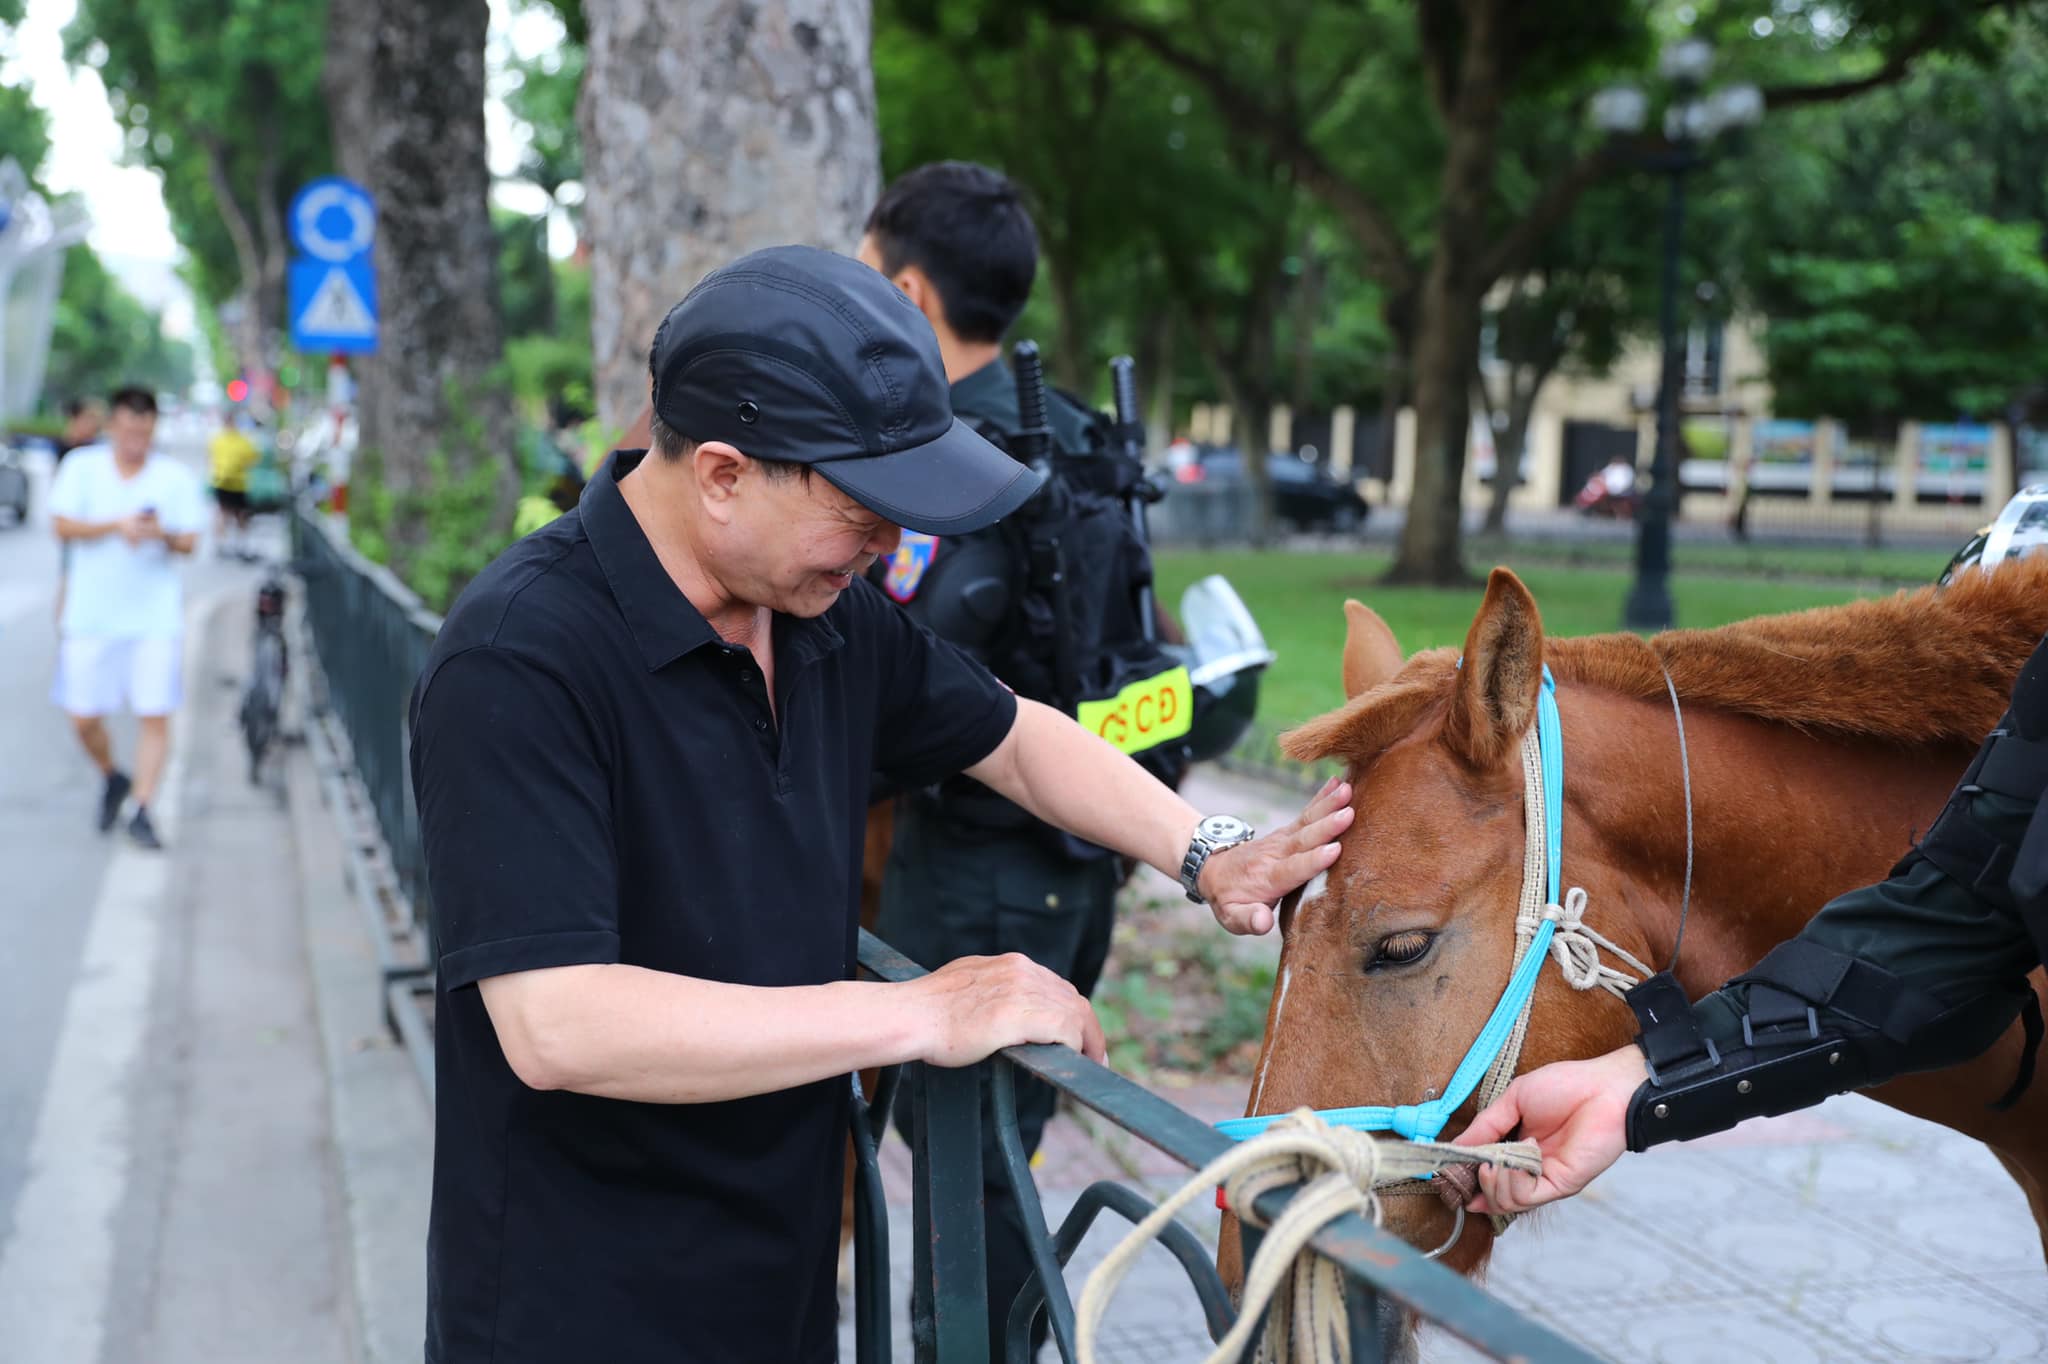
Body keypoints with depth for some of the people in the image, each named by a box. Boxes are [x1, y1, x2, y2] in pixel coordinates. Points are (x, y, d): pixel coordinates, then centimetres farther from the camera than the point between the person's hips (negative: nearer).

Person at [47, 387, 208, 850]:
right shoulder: (81, 466, 4)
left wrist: (163, 534, -23)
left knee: (155, 716, -9)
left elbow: (190, 542, -1)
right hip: (90, 616, 1)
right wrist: (117, 525, -20)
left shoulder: (177, 477, 4)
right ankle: (112, 779, 32)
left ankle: (142, 812, 0)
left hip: (155, 617, -1)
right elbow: (64, 526, -6)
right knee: (84, 719, 4)